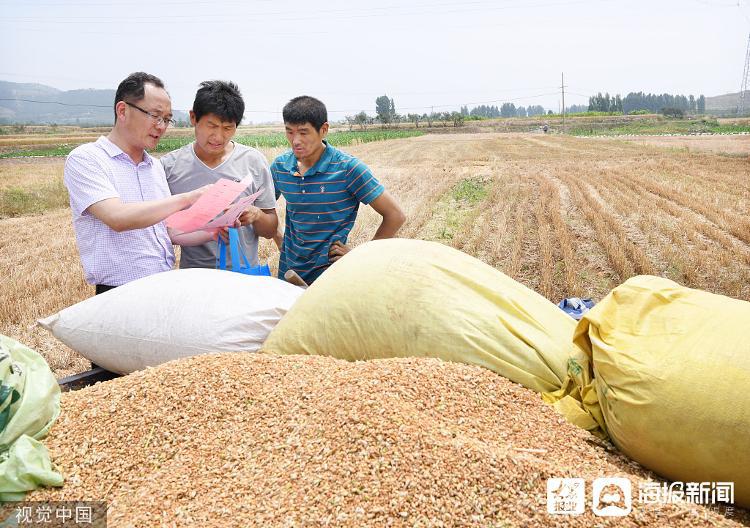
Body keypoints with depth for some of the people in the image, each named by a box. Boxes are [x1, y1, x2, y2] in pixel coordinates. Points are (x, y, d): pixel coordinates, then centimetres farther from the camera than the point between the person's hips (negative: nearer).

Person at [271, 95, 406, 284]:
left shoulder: (348, 168, -16)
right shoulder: (280, 166, -2)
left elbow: (395, 215, -13)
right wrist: (279, 241, 6)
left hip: (330, 272, -4)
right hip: (288, 272, 5)